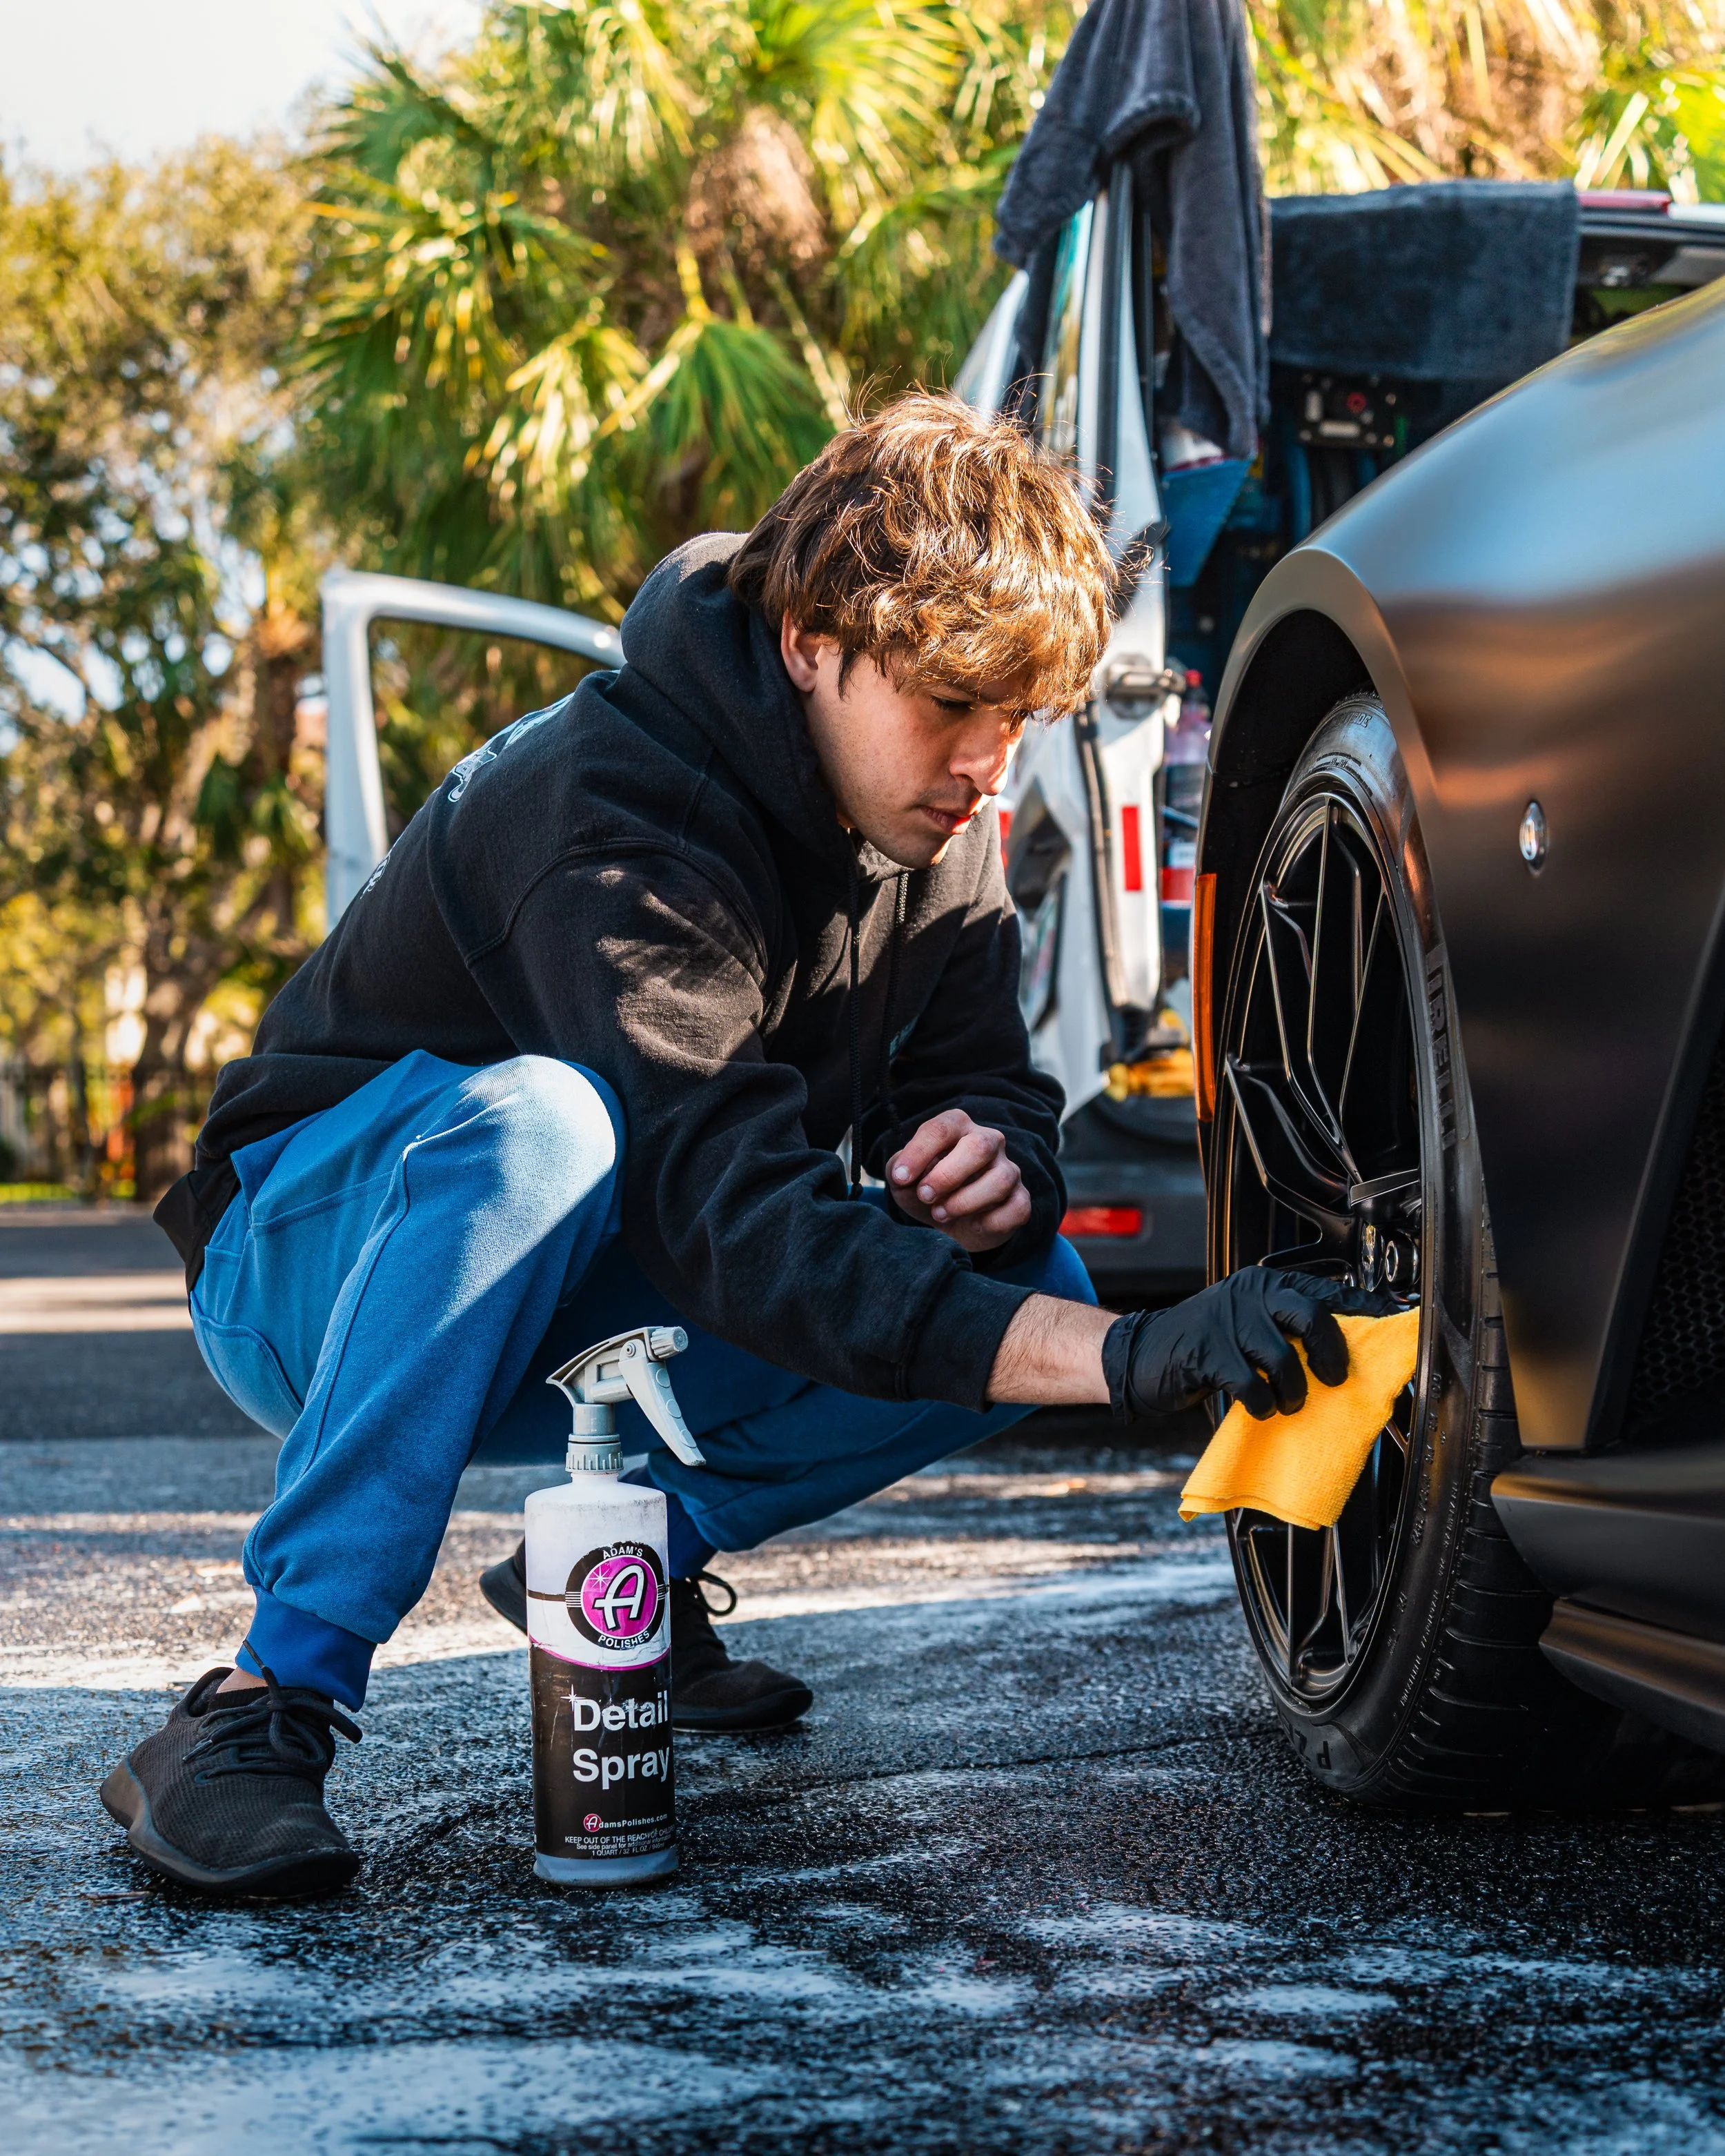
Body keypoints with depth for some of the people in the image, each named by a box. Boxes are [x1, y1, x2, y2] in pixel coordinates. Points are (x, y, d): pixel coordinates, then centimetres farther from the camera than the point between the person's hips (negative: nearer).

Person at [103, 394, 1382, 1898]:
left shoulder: (929, 822, -6)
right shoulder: (616, 821, -31)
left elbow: (986, 1086, 0)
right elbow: (734, 1222, -42)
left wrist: (998, 1171, -26)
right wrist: (1123, 1357, -51)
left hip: (574, 1317, 7)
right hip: (320, 1260, -6)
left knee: (1025, 1277, -13)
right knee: (542, 1121, -40)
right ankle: (265, 1705, -33)